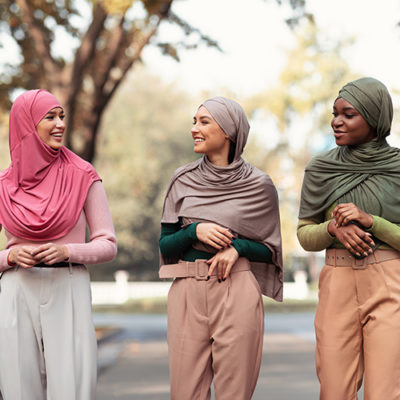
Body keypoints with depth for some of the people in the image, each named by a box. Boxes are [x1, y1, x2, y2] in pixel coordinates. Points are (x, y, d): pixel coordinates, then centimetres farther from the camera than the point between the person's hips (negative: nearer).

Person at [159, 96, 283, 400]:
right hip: (187, 292, 2)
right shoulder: (183, 181, 8)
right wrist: (195, 231, -10)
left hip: (237, 293, -2)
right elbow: (165, 246, 9)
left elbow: (271, 250, 8)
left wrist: (237, 246, -11)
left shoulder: (258, 185, 1)